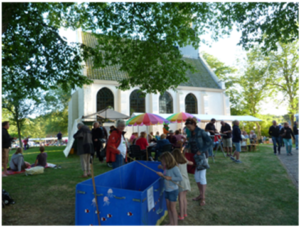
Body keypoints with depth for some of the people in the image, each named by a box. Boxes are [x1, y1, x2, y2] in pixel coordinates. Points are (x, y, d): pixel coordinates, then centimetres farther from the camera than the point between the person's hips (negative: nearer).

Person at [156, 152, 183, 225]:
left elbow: (180, 178, -23)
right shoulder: (167, 168, 1)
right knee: (168, 207, 16)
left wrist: (170, 178, -26)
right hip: (166, 190, 8)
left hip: (173, 190, -7)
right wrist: (162, 174, -4)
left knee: (172, 208, 5)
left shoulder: (175, 168, -22)